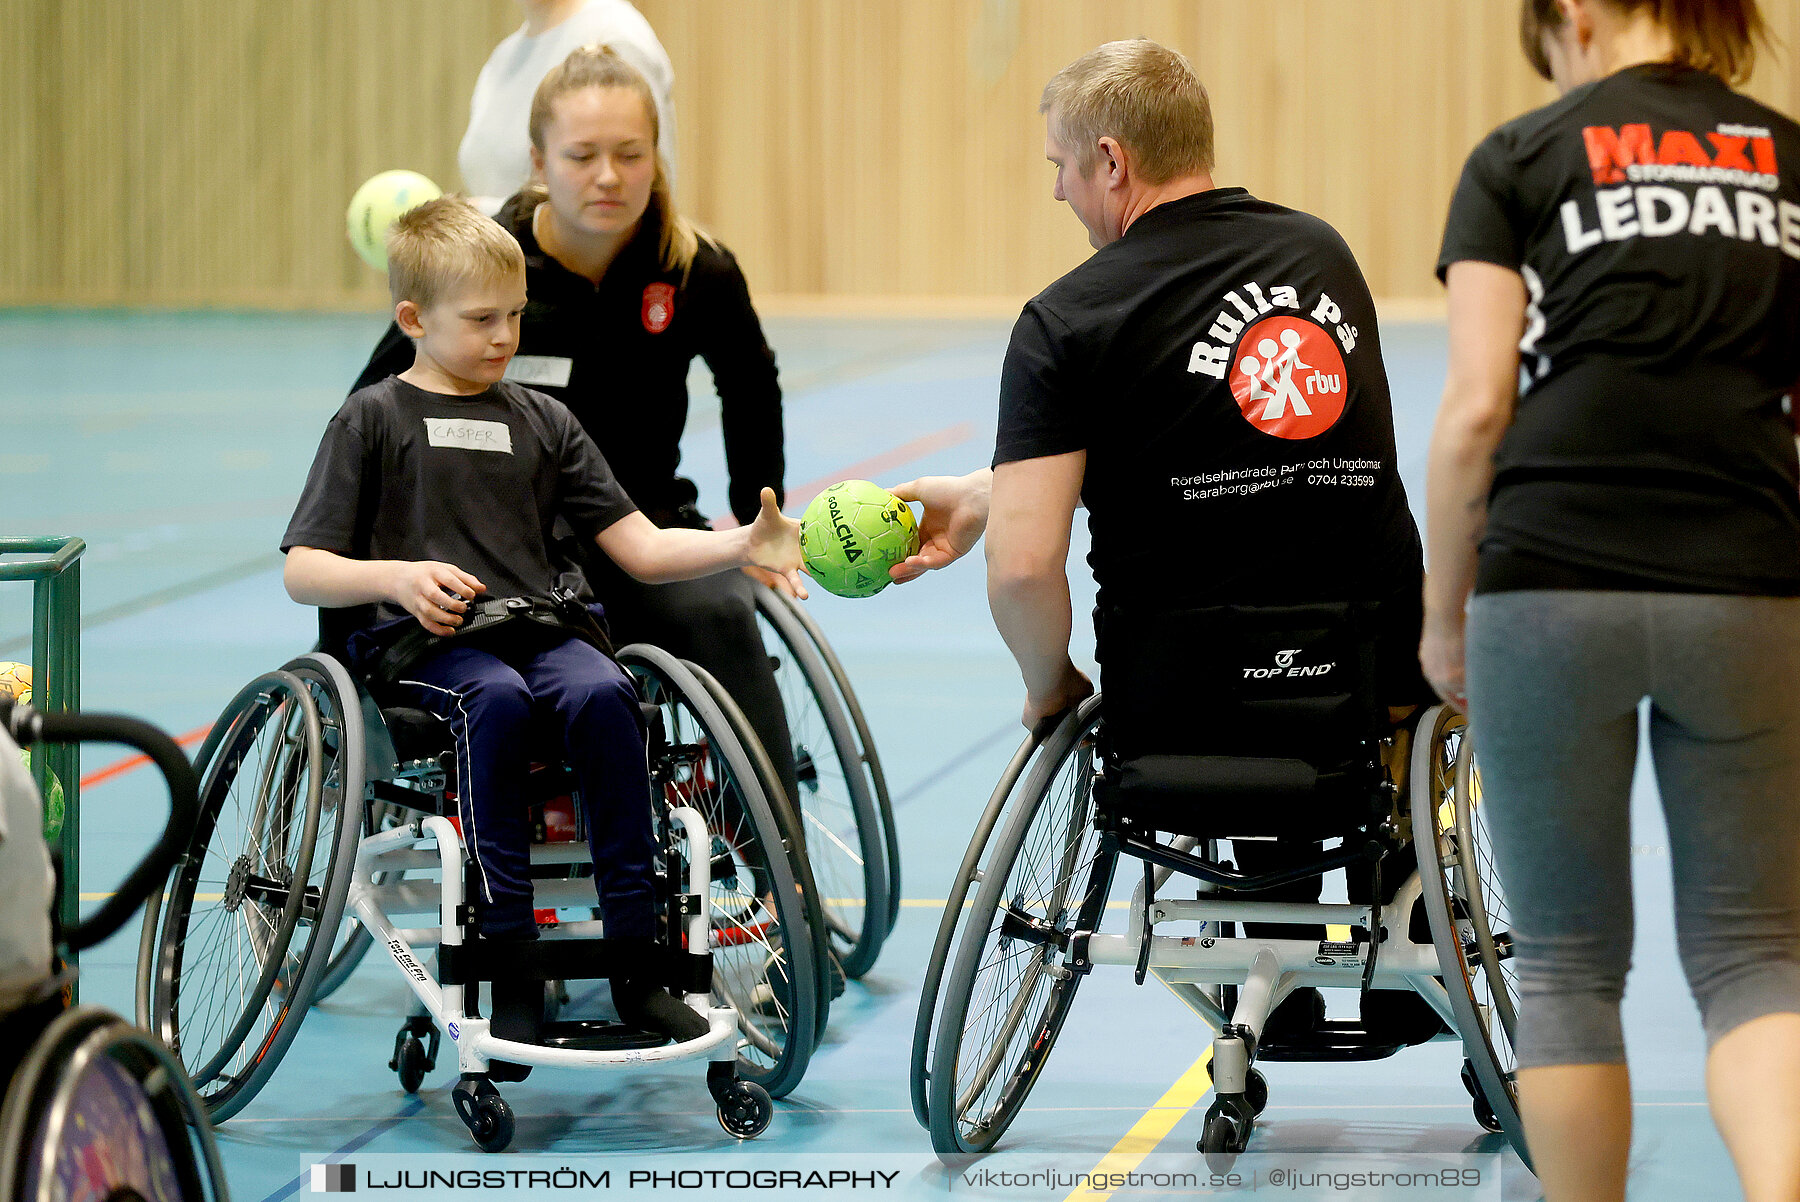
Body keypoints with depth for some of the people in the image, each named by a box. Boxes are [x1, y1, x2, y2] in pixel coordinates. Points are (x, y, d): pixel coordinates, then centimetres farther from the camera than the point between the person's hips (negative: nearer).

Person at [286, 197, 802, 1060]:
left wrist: (744, 544, -2)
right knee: (496, 699, -36)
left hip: (538, 629, 3)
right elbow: (303, 574, 2)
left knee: (601, 694, -30)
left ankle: (635, 955, -26)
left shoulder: (541, 422, 20)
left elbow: (642, 549, 15)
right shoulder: (373, 420, 8)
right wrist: (396, 575, -17)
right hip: (423, 642, -3)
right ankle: (507, 958, -33)